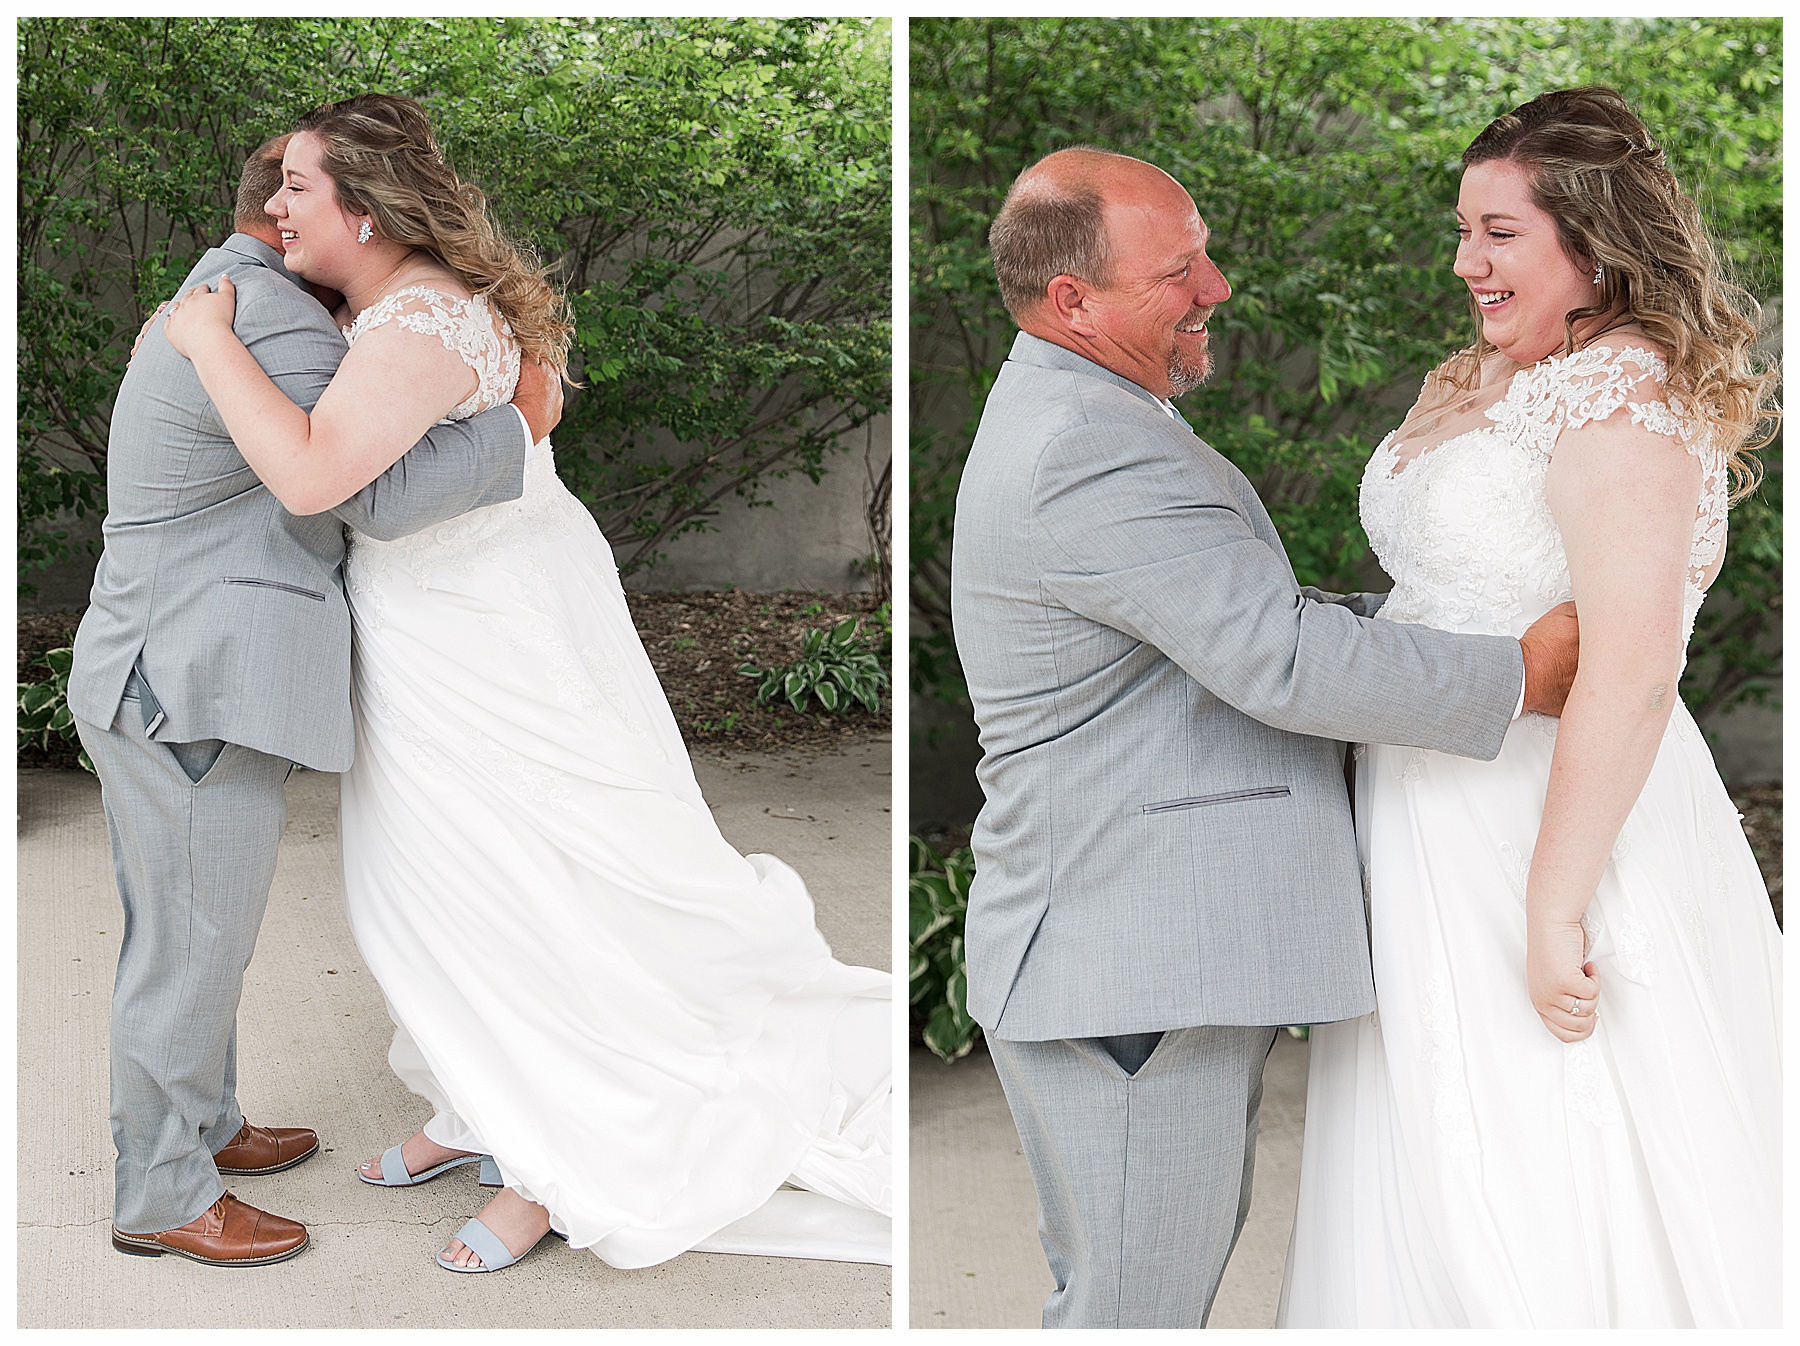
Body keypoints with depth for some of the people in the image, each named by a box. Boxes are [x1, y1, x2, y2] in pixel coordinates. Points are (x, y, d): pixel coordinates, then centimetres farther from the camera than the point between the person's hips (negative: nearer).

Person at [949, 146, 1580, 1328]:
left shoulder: (1071, 422, 15)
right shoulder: (1091, 452, -21)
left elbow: (1252, 613, 20)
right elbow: (1283, 665, -25)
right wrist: (1519, 677, -14)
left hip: (1173, 957, 11)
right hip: (1124, 976, -11)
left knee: (1183, 1270, 21)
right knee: (1133, 1304, 1)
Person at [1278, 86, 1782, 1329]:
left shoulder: (1623, 393, -17)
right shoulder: (1469, 382, 11)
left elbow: (1630, 672, -25)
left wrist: (1555, 908, -27)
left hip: (1556, 819, -9)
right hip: (1433, 821, 9)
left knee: (1541, 1191, 1)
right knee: (1435, 1167, 15)